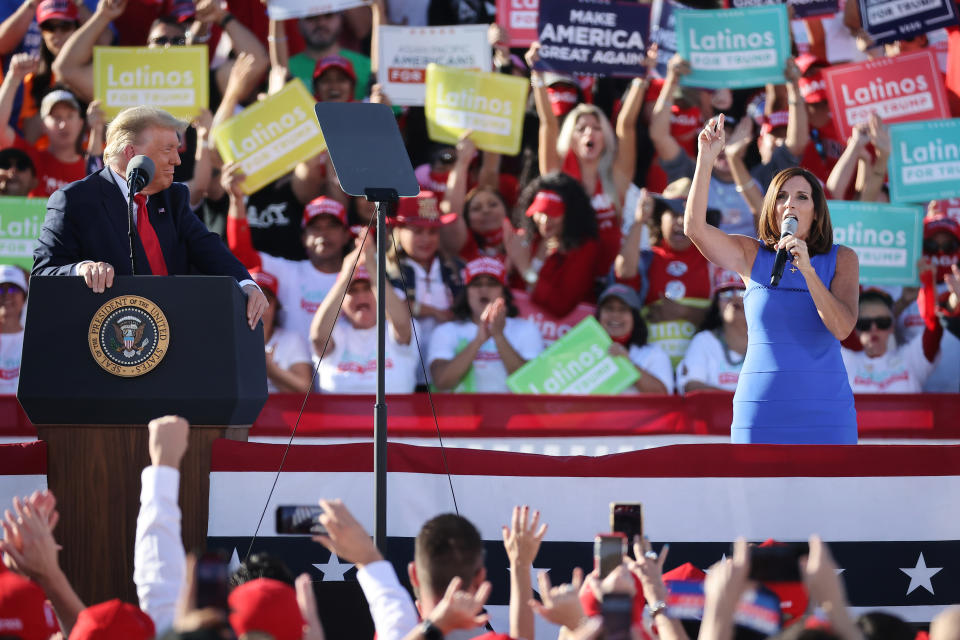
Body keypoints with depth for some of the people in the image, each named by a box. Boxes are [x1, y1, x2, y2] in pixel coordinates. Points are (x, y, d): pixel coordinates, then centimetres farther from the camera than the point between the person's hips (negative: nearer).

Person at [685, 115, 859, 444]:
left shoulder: (841, 259, 5)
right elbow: (694, 226, -8)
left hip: (825, 407, 0)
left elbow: (842, 328, -9)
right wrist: (706, 158, -15)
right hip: (762, 406, 0)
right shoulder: (753, 255, 6)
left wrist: (807, 269, -19)